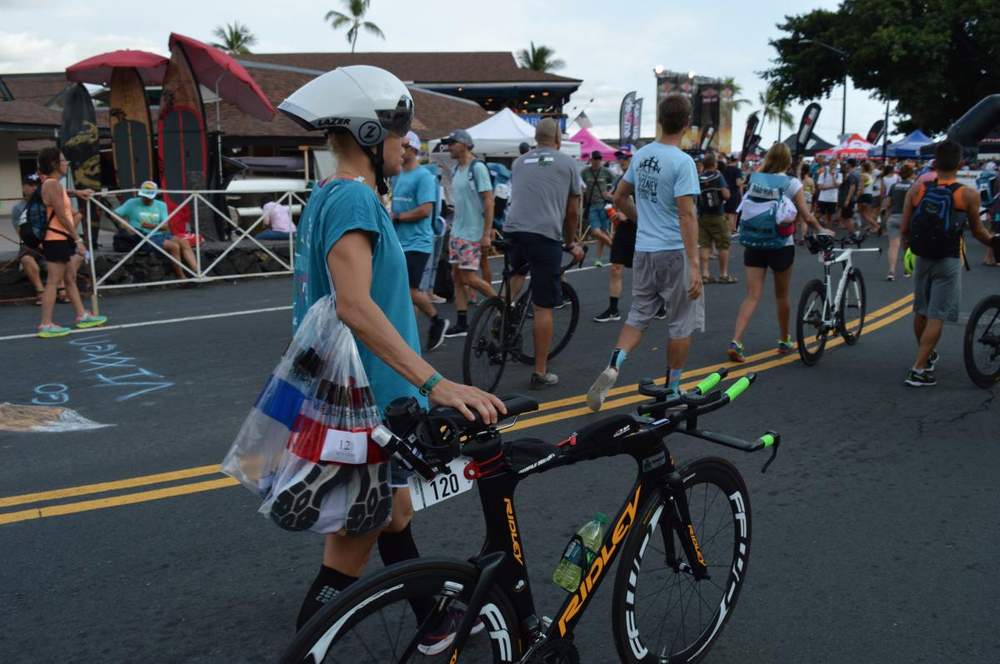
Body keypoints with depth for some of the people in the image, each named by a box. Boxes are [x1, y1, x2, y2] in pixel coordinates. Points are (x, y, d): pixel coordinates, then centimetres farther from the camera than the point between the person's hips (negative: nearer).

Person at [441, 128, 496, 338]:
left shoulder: (477, 168, -13)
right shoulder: (456, 170, 12)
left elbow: (489, 201, -16)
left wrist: (487, 234, -20)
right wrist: (453, 227, 18)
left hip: (473, 234, -9)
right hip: (457, 232, 9)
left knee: (469, 278, -9)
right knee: (457, 276, 7)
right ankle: (462, 324, 12)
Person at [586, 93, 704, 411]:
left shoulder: (641, 155, 5)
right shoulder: (682, 162, -15)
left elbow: (620, 197, 15)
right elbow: (686, 215, -21)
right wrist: (694, 265, -21)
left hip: (644, 250, 6)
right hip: (674, 252, -6)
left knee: (638, 316, 15)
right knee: (681, 323, 8)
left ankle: (611, 369, -6)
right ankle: (672, 390, 18)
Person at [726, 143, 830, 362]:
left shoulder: (754, 178, 0)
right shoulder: (791, 183, -7)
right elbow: (807, 216, -4)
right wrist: (821, 230, 13)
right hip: (781, 245, -2)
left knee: (752, 296, 0)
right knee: (782, 295, 15)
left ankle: (736, 342, -15)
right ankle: (784, 341, 30)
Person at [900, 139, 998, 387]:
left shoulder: (917, 189, -5)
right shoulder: (968, 195, -11)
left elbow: (904, 229, -2)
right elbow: (977, 231, 2)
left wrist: (907, 246, 18)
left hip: (922, 258, 4)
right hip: (948, 261, -4)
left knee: (921, 311, 20)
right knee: (936, 317, 0)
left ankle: (927, 355, 40)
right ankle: (918, 369, -5)